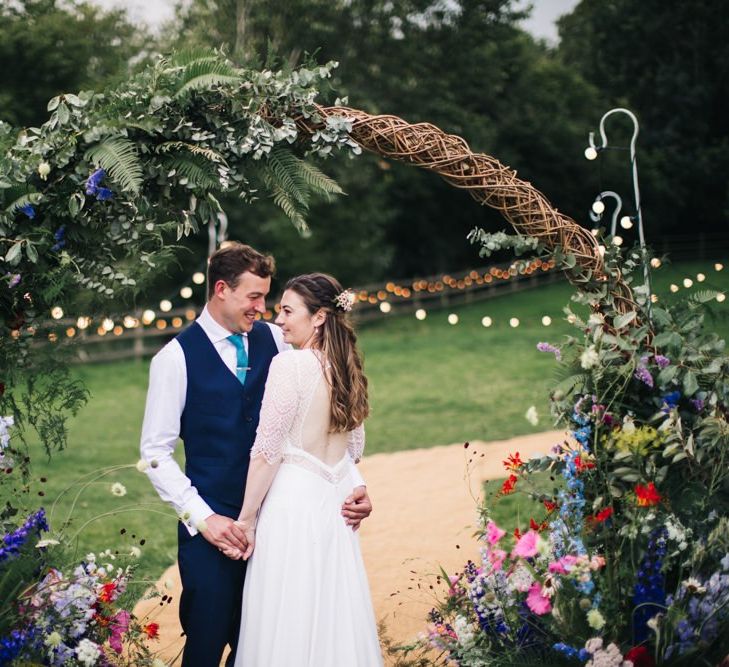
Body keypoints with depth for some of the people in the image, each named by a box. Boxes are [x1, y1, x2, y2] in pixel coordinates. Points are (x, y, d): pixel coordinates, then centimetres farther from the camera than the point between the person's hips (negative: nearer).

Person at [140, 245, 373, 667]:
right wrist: (202, 518, -13)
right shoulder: (176, 358, -6)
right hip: (212, 526, -3)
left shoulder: (274, 340, 3)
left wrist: (353, 481, -8)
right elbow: (156, 453, -5)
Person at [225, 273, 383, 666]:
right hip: (335, 502, 7)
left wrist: (247, 519, -8)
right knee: (333, 615, 14)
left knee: (289, 620, 1)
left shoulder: (290, 364, -15)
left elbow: (267, 452, -15)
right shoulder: (346, 368, 7)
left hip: (294, 501, -7)